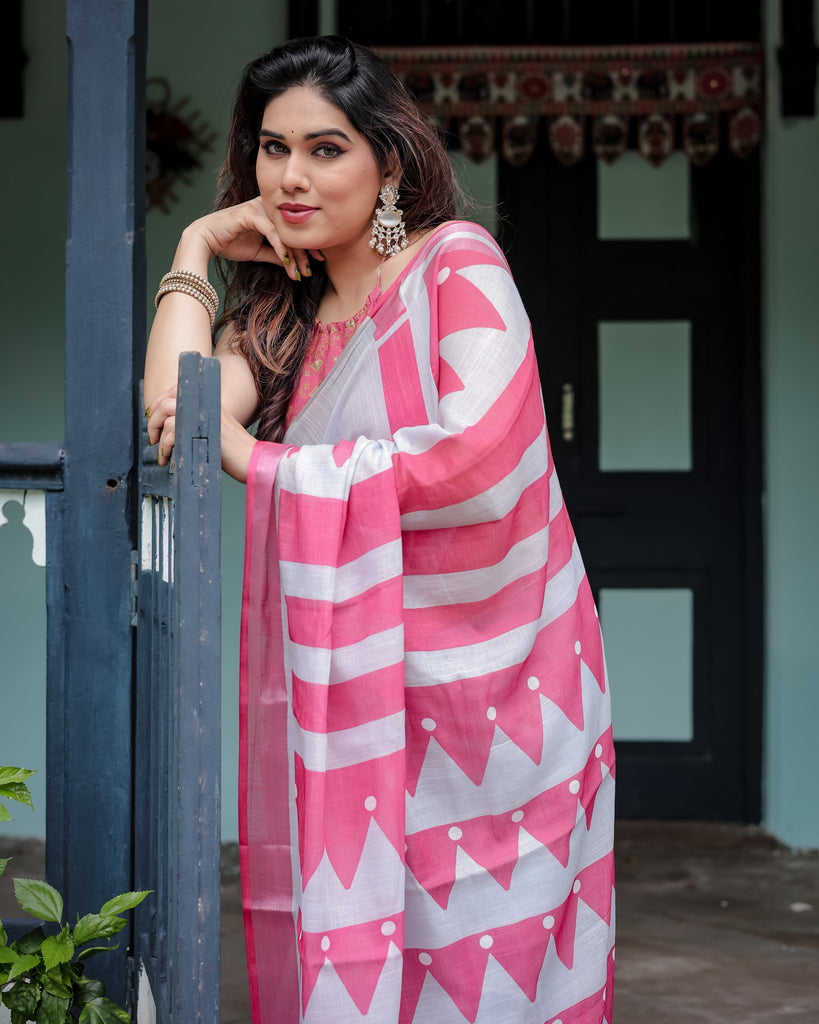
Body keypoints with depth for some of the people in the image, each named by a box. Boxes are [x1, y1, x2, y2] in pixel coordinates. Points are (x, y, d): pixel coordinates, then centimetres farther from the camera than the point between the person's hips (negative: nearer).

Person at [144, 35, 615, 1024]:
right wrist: (197, 247, 5)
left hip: (479, 694, -5)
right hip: (354, 710, 5)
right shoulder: (289, 318, 14)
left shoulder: (457, 263, -4)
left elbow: (476, 460, -20)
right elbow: (176, 413, -4)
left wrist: (258, 461, -10)